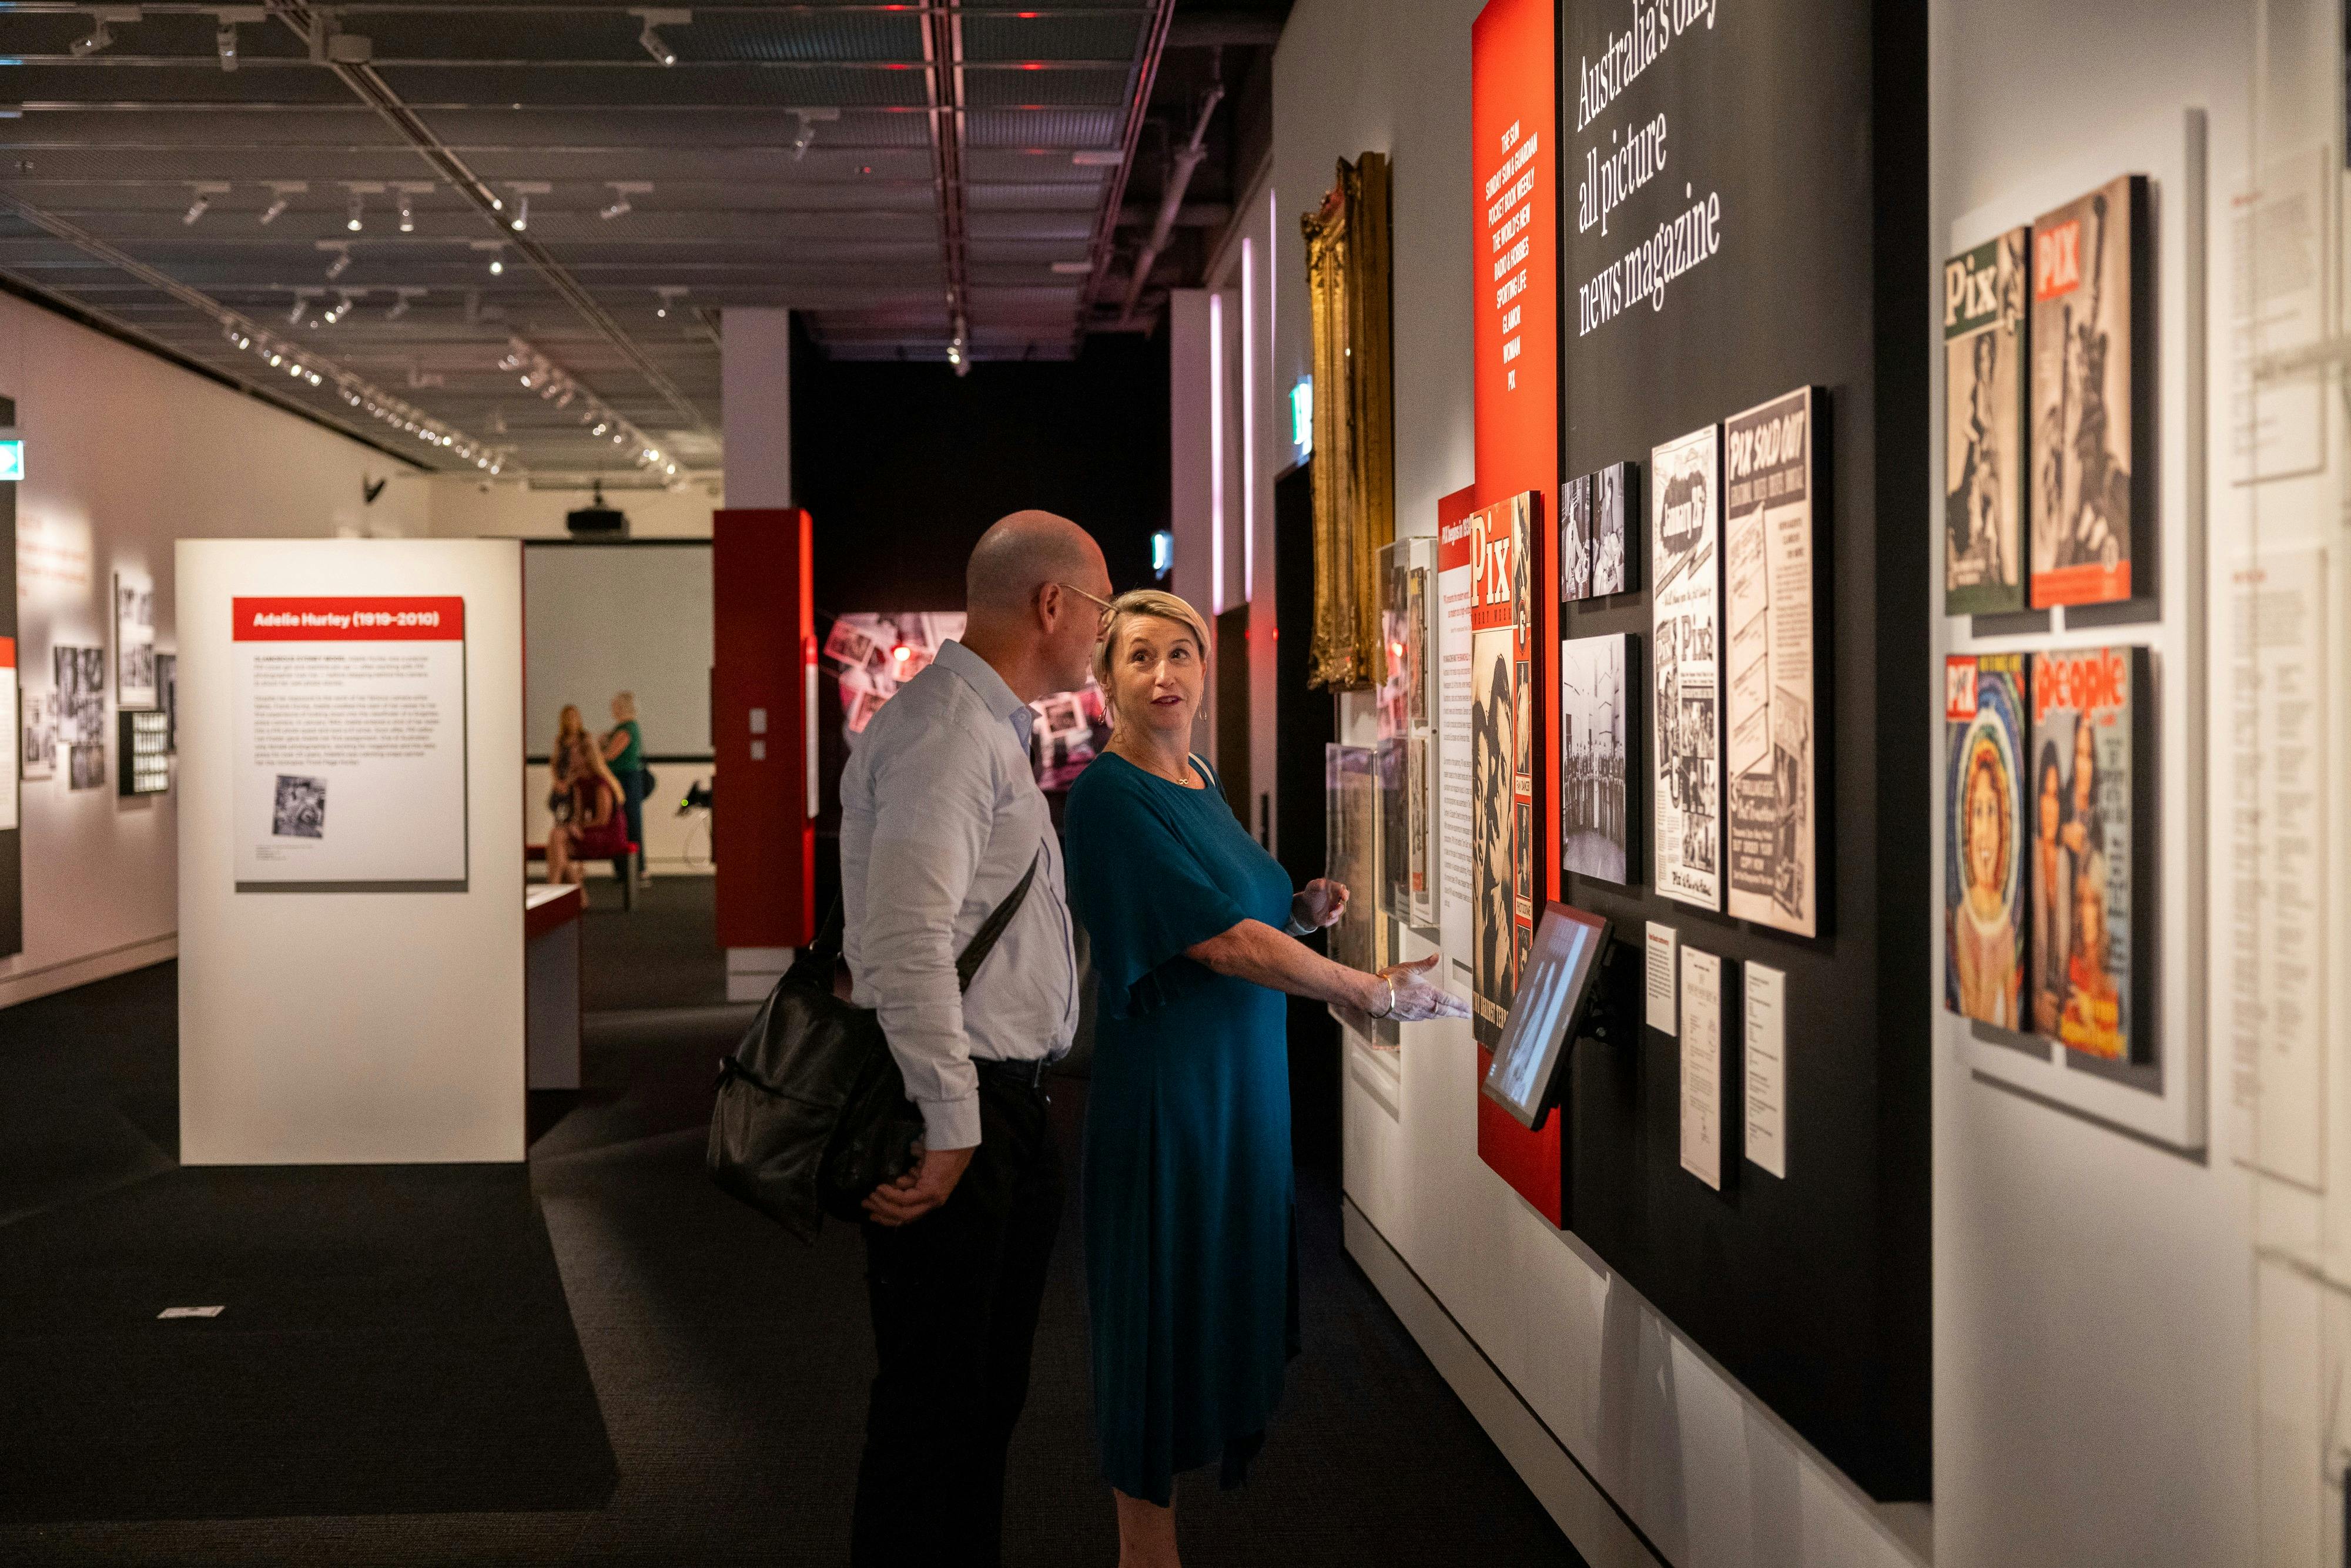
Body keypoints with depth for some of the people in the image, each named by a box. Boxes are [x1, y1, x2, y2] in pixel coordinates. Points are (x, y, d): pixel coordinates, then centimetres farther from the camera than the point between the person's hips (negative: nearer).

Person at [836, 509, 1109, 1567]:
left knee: (990, 1390, 19)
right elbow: (907, 940, -27)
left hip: (1005, 1108, 11)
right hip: (959, 1116, -11)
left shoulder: (994, 730, 17)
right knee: (935, 1400, -3)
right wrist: (948, 1126, -25)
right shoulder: (946, 730, -18)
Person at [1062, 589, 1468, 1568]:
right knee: (1162, 1311, 0)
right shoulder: (1109, 794, -16)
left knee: (1232, 1293, 13)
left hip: (1243, 1082, 8)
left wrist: (1300, 916, 1)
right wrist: (1375, 993, -14)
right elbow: (1220, 943, -20)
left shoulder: (1201, 781, 11)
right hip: (1165, 1091, -8)